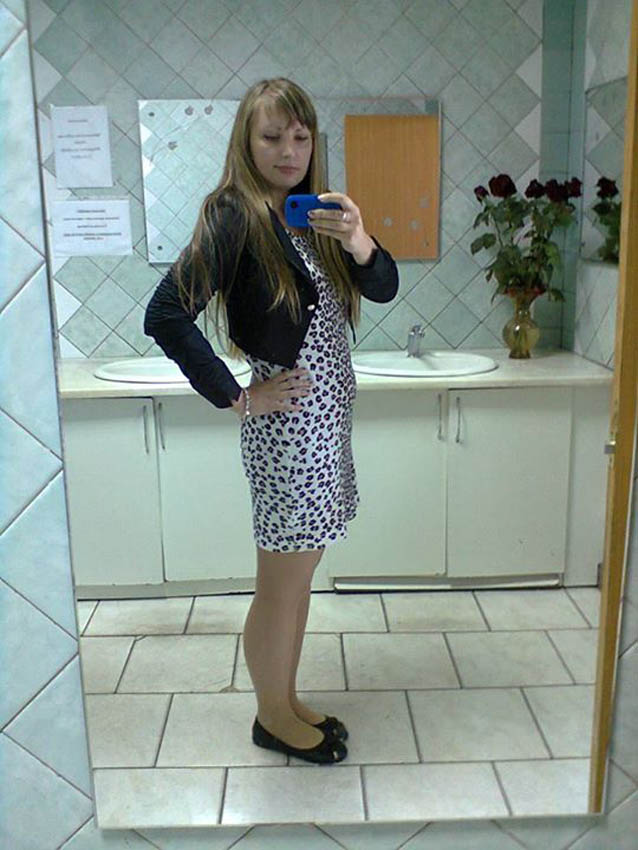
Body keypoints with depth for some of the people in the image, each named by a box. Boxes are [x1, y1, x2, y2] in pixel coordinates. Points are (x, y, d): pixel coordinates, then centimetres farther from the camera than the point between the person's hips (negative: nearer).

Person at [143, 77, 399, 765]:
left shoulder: (311, 213, 10)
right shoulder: (235, 216, -13)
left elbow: (384, 289, 6)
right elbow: (166, 314, -22)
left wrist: (358, 244, -15)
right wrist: (237, 398, -17)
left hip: (326, 416, 8)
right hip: (287, 421, -8)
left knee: (297, 577, 20)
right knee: (281, 589, 8)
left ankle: (286, 702, 38)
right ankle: (273, 718, 31)